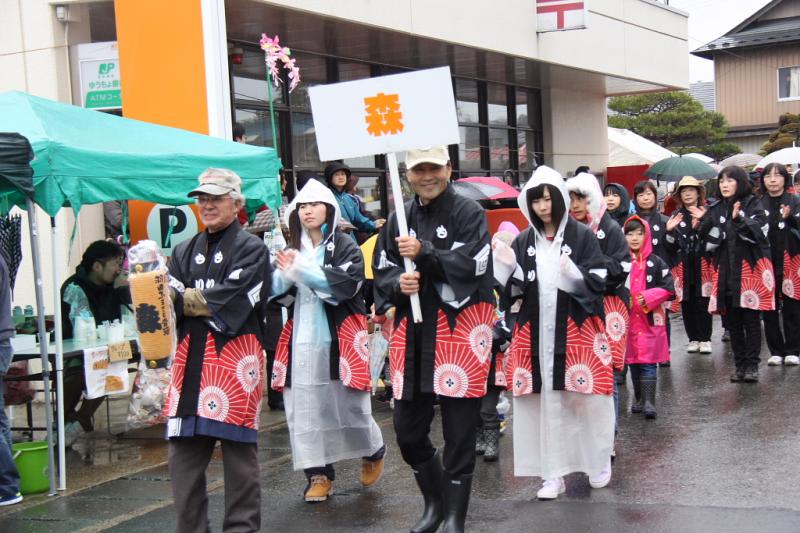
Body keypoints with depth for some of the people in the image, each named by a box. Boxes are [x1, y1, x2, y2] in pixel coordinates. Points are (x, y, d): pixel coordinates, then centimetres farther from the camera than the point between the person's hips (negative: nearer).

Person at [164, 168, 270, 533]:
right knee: (184, 450, 4)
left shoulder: (252, 249, 0)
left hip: (236, 357, -5)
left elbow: (231, 301, -14)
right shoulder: (186, 252, 18)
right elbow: (170, 296, 3)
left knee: (238, 449, 1)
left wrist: (184, 299, -6)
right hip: (191, 358, 5)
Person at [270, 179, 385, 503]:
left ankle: (374, 453, 27)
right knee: (306, 407, -1)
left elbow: (347, 283, -16)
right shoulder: (292, 250, 13)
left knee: (350, 403, -1)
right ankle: (319, 474, 8)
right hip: (303, 339, 4)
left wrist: (299, 269, -18)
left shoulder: (345, 246, 0)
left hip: (338, 337, -4)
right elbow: (277, 294, 9)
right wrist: (284, 273, -13)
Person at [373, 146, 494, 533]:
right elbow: (382, 273, 12)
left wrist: (424, 253, -24)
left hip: (460, 331, -5)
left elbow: (472, 266, -15)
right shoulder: (400, 218, 12)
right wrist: (398, 284, -10)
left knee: (459, 431, 1)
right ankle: (434, 502, 32)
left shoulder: (469, 213, -3)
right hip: (411, 332, 5)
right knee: (407, 429, 10)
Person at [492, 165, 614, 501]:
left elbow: (599, 282, -5)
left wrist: (573, 273, -23)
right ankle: (553, 473, 11)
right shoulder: (523, 241, 8)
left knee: (584, 397, 1)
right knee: (545, 402, 3)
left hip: (576, 331, -3)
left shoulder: (582, 236, -2)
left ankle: (599, 462, 23)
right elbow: (516, 290, 7)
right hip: (536, 332, 3)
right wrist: (507, 267, -11)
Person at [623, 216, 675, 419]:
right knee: (633, 361, 10)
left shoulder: (656, 262, -1)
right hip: (627, 320, 3)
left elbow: (668, 288, -3)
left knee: (648, 362, -6)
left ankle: (649, 402, -6)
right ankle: (638, 399, 22)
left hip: (650, 320, -3)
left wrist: (648, 297, -13)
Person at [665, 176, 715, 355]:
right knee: (687, 304, 4)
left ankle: (705, 339, 8)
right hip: (683, 267, 3)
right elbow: (671, 247, 8)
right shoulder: (676, 216, 11)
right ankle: (693, 339, 15)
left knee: (703, 303, -2)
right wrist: (669, 231, -10)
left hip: (703, 265, -3)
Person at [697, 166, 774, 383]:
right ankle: (739, 365, 15)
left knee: (751, 320, -1)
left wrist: (739, 220, -27)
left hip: (750, 269, -4)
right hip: (726, 271, 4)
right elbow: (710, 243, 5)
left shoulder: (753, 205, 0)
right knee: (733, 322, 7)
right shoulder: (716, 209, 11)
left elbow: (759, 233, -14)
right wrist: (705, 221, -10)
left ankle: (751, 366, 4)